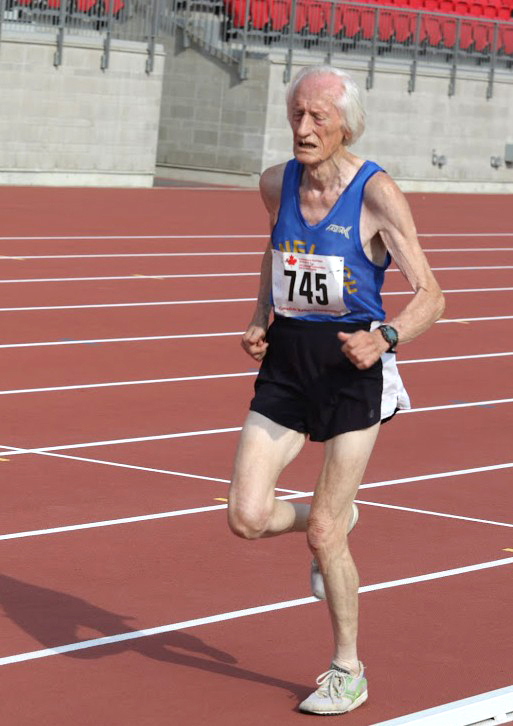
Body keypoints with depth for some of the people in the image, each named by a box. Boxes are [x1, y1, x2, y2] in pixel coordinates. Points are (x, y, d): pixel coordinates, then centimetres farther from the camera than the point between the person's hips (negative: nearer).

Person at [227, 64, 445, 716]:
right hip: (287, 357, 5)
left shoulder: (377, 195, -13)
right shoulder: (276, 184, 3)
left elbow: (430, 295, -11)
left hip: (352, 367, -5)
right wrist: (259, 319, 9)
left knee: (323, 534, -3)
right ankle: (334, 520, 29)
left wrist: (386, 338, -29)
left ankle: (348, 672, 17)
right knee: (248, 517, -6)